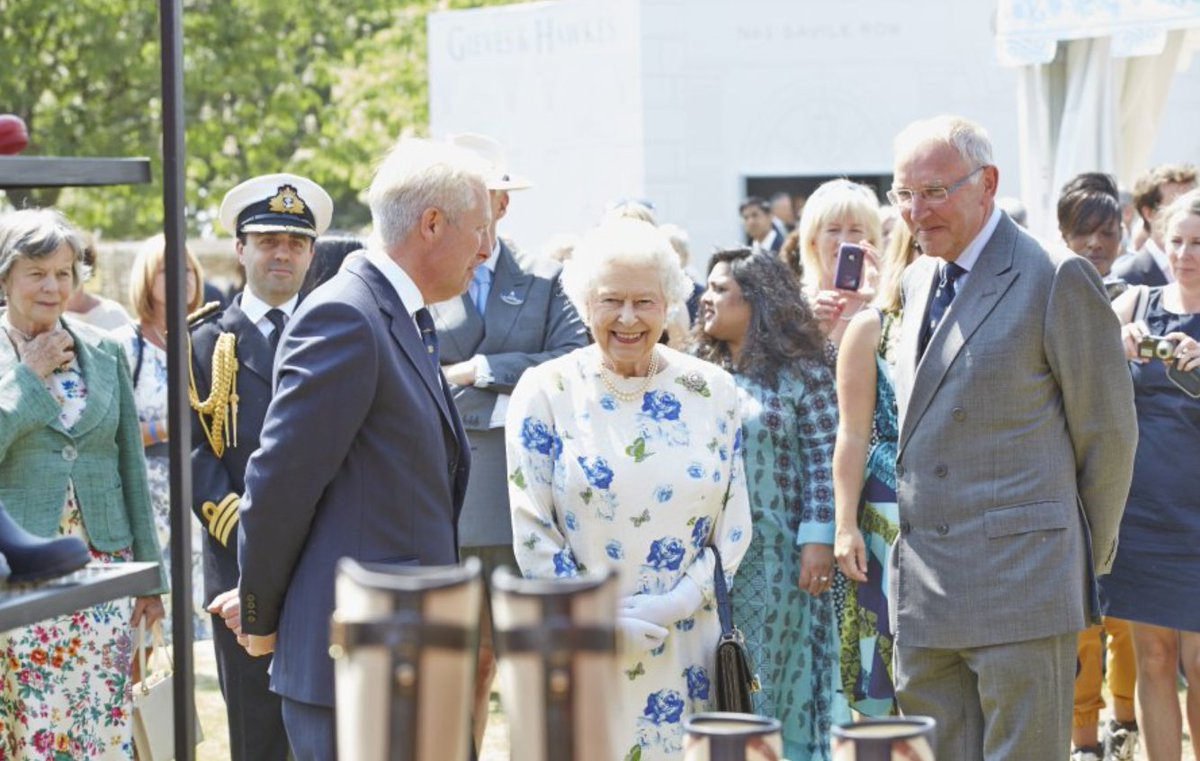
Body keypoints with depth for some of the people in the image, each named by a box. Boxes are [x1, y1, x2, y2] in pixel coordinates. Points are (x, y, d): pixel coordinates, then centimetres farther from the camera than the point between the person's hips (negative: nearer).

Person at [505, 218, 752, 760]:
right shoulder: (546, 391, -2)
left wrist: (679, 602, -9)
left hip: (688, 649, 2)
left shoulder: (712, 391, 4)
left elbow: (734, 521, 5)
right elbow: (531, 531, -4)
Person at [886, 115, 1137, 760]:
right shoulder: (916, 282, 16)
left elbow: (1107, 432, -3)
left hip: (1020, 582, -7)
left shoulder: (1057, 278, -7)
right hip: (923, 587, 7)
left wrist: (1086, 558, 3)